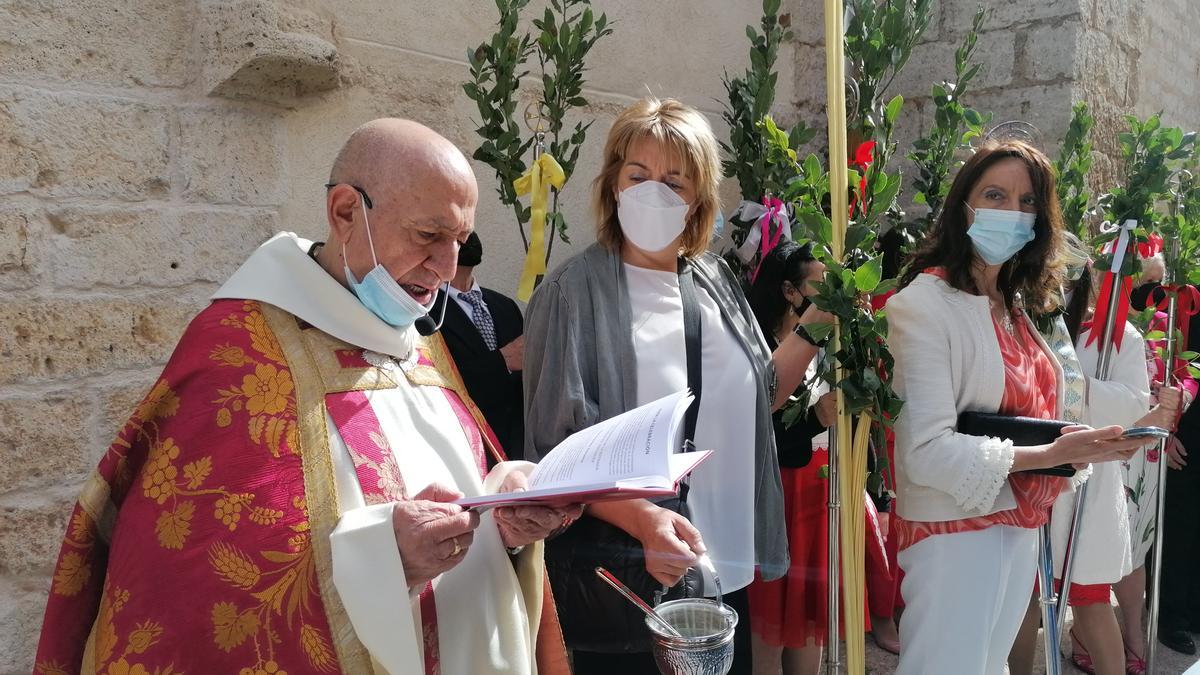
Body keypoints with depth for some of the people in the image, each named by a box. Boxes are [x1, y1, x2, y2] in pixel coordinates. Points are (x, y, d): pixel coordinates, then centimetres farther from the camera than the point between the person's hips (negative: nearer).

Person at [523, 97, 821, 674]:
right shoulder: (574, 291, -11)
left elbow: (757, 399, 13)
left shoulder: (716, 280, 5)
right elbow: (556, 452, -14)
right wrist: (643, 520, -27)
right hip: (626, 577, -5)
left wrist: (815, 324, 2)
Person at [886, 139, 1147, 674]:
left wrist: (1084, 446, -4)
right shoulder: (923, 303, -16)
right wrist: (1048, 456, -22)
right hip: (955, 531, -8)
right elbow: (926, 451, -22)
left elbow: (1030, 411, 14)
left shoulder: (1016, 305, 10)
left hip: (1019, 529, 8)